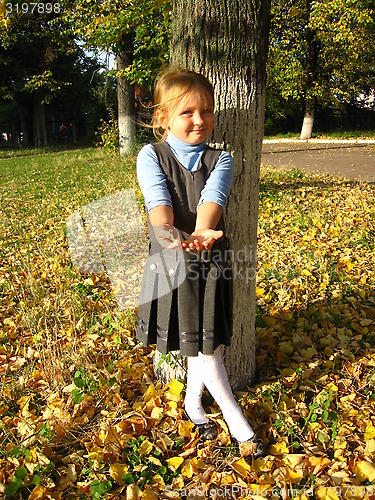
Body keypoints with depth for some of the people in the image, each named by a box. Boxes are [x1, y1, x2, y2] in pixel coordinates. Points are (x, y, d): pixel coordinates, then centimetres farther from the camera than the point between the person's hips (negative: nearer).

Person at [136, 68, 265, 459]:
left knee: (206, 340, 11)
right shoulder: (151, 156, -3)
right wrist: (169, 234, -43)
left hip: (210, 260, 2)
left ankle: (193, 402, 40)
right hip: (170, 261, -2)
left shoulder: (220, 160, 1)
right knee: (198, 345, 6)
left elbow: (213, 198, -20)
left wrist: (202, 232, -41)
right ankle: (235, 419, 28)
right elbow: (157, 200, -21)